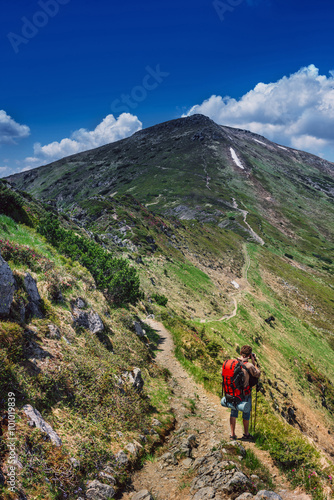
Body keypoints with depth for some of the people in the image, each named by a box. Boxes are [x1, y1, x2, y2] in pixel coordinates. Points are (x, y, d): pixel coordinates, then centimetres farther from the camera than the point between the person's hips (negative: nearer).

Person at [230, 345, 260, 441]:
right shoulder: (249, 365, -22)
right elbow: (258, 374, -6)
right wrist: (254, 362, -2)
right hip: (245, 394, -4)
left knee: (233, 412, 16)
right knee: (246, 414, 15)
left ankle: (232, 434, 21)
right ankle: (246, 434, 29)